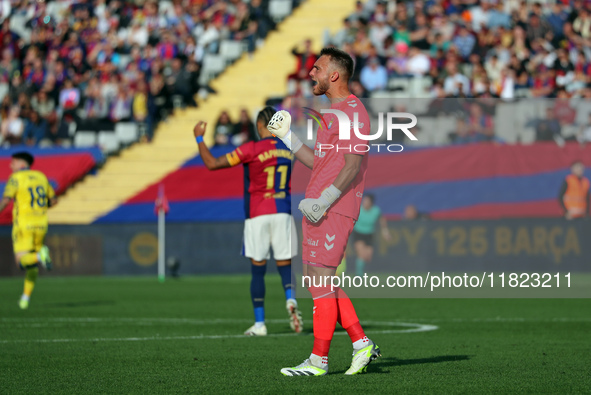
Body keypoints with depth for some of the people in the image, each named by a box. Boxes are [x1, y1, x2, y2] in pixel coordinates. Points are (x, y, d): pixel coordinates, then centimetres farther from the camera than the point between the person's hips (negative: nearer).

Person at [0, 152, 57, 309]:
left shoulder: (15, 178, -3)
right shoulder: (41, 177, 13)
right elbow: (53, 200, 16)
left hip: (23, 225, -5)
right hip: (41, 224, 5)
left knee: (22, 261, -5)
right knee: (33, 264, 15)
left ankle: (41, 256, -34)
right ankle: (26, 297, 13)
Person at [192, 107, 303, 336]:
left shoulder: (251, 150, -9)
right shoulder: (289, 150, 7)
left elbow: (212, 164, -7)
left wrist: (199, 138, 6)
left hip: (257, 216, -3)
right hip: (282, 213, 3)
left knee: (258, 270, 4)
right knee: (285, 266, 5)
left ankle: (259, 324, 6)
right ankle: (291, 300, -25)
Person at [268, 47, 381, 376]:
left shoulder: (352, 111, -9)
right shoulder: (337, 112, 22)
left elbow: (353, 165, -18)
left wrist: (324, 201, -23)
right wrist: (286, 135, 24)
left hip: (333, 210, -10)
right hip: (319, 207, 10)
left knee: (321, 281, -8)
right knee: (319, 281, 11)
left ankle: (319, 361, -3)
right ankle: (363, 345, 14)